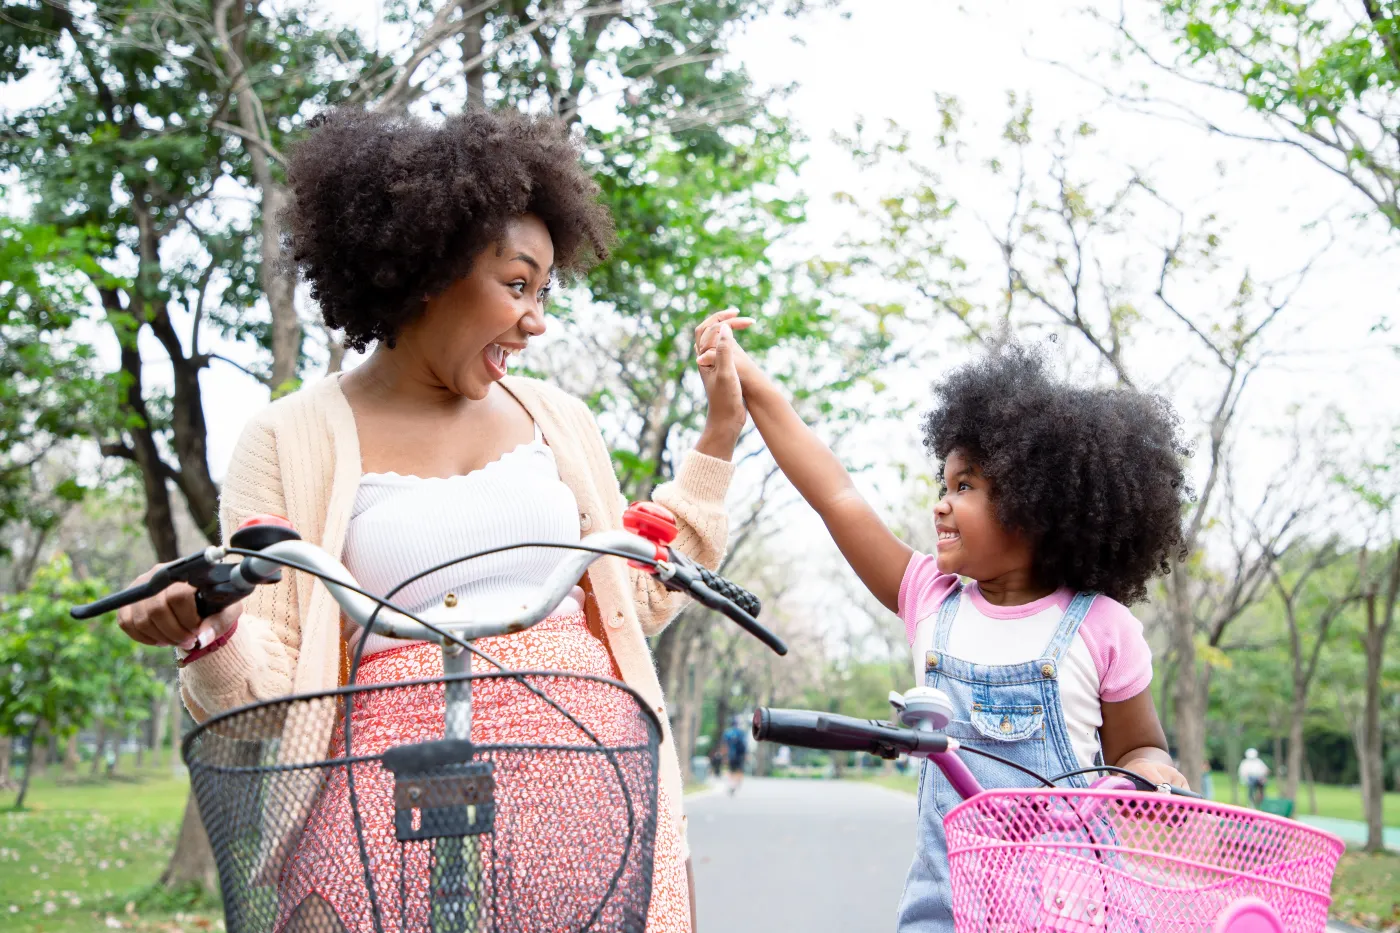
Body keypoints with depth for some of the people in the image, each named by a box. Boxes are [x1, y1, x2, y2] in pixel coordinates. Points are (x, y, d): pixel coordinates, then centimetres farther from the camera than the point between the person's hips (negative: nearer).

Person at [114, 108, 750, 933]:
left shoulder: (555, 420, 14)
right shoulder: (294, 442, 2)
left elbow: (640, 596, 20)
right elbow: (268, 685, 0)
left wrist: (717, 439, 17)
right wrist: (209, 635, -22)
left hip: (590, 795, 4)